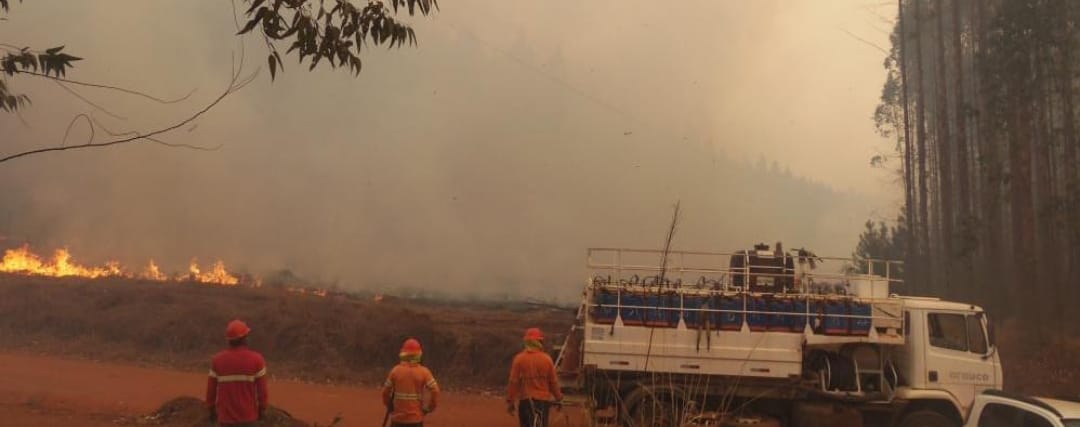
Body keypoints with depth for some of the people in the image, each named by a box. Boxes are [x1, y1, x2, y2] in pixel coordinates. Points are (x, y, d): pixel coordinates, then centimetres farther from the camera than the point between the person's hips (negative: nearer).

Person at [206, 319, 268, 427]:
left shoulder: (217, 360, -8)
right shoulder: (257, 359, -13)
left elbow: (211, 388, -1)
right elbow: (262, 388, -8)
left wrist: (211, 409, 12)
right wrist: (263, 409, 6)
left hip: (225, 414, 1)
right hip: (248, 414, -1)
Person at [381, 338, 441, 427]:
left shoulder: (395, 370, -4)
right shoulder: (424, 372, -7)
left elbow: (386, 392, 2)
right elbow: (435, 391, -10)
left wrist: (390, 407, 17)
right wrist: (428, 408, 3)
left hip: (398, 419, 1)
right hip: (416, 419, 0)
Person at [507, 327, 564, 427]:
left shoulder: (519, 359, -6)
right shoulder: (547, 359, -5)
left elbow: (513, 382, -7)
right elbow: (553, 382, 0)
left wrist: (510, 402, 1)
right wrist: (559, 399, 13)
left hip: (525, 400, 0)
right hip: (543, 400, 0)